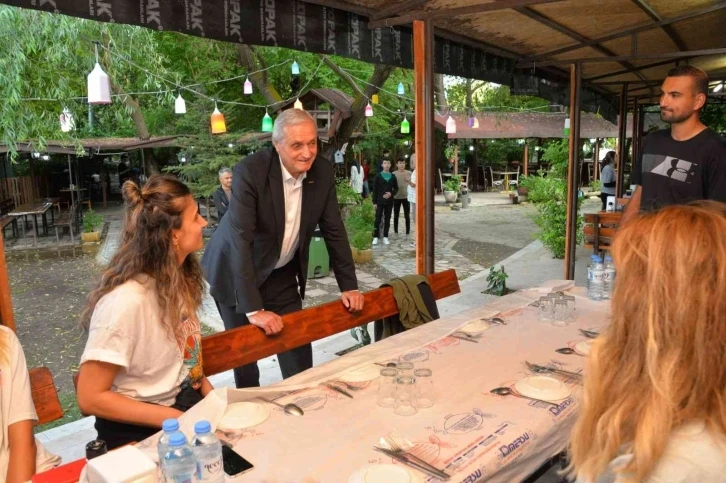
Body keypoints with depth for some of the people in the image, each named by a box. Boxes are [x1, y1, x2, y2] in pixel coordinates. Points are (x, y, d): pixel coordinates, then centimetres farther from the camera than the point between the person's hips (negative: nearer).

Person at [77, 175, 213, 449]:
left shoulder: (180, 276, -3)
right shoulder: (127, 301, -25)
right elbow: (91, 399, -19)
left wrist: (212, 396, -2)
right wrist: (177, 420, -18)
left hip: (187, 404, 7)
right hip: (139, 430, -7)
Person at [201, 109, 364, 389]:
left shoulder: (323, 172, -11)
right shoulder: (250, 171, -26)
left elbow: (334, 231, -2)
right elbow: (241, 240, -31)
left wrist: (349, 286, -3)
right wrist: (254, 310, -35)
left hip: (282, 275, 4)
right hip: (237, 275, -4)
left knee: (298, 351, 5)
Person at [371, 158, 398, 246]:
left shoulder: (392, 176, 6)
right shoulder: (378, 176, 0)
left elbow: (396, 188, 10)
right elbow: (375, 189, -1)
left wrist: (391, 193, -11)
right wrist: (374, 202, -6)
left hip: (389, 201, 2)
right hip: (380, 201, -2)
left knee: (387, 220, 7)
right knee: (378, 219, -2)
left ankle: (385, 237, 14)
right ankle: (375, 237, 6)